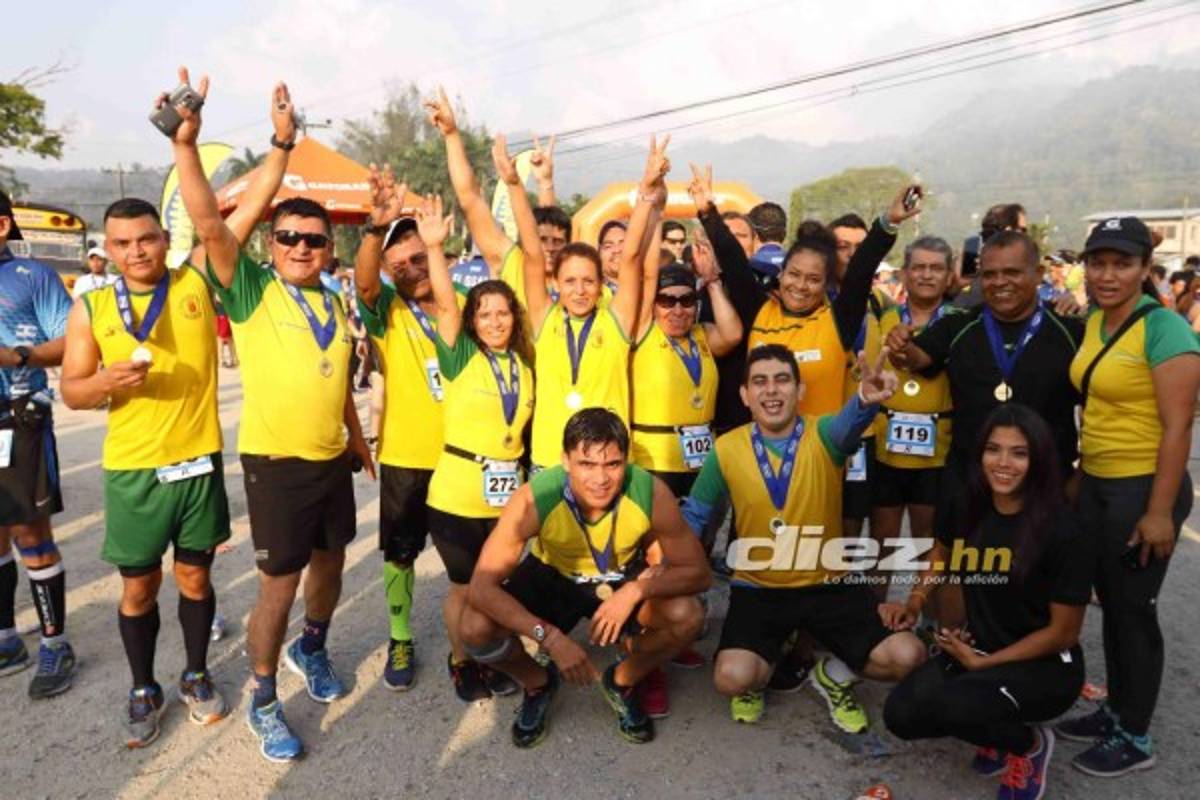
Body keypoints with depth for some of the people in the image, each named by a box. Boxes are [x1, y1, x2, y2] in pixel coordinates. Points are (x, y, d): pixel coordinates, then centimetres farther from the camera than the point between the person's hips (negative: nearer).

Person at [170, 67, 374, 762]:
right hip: (276, 464, -5)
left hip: (334, 461, 5)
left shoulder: (337, 305, 7)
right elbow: (209, 223, -23)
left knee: (330, 563, 19)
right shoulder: (252, 291, -8)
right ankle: (264, 702, 23)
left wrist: (360, 442, 21)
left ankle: (312, 649, 46)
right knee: (280, 585, 2)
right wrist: (187, 145, -35)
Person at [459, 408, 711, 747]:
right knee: (476, 628, -25)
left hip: (622, 580, 1)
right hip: (550, 579, 0)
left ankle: (622, 682, 7)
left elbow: (698, 572, -21)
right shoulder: (534, 499, -33)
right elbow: (481, 587, -32)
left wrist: (636, 590, -38)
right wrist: (550, 637, -41)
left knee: (688, 616, -26)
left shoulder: (652, 493, -31)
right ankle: (538, 684, 10)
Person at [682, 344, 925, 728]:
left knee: (905, 657, -16)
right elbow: (694, 516, 4)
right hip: (758, 588, 0)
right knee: (732, 678, -22)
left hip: (829, 584, 1)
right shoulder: (725, 450, -8)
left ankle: (832, 676, 17)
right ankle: (758, 677, 17)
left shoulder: (823, 436, -12)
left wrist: (867, 398, -62)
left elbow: (848, 423, -38)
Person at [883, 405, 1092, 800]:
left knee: (949, 705, -32)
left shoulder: (1062, 531, -19)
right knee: (901, 714, -17)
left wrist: (983, 663, -13)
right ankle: (997, 730, 11)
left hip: (1046, 666, -5)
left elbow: (1063, 632, -13)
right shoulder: (968, 508, -4)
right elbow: (942, 550, 20)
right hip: (974, 647, 5)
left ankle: (1029, 744, 2)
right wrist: (914, 604, 7)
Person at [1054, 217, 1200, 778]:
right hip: (1095, 484, 7)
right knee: (1110, 604, 17)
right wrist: (1078, 474, 13)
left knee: (1134, 610, 5)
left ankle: (1135, 738, 23)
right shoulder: (1094, 322, 6)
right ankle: (1115, 711, 34)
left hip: (1144, 488, -7)